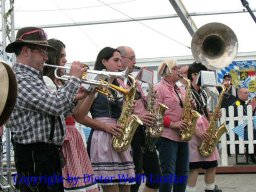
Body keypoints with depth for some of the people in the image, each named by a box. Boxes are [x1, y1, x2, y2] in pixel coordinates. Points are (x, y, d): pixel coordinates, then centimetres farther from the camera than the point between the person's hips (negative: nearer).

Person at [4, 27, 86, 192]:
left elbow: (51, 113, 20)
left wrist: (74, 99, 9)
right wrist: (74, 78, -13)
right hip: (35, 157, -11)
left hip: (49, 155, 11)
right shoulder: (20, 79, -18)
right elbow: (55, 105, -26)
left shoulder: (32, 78, 16)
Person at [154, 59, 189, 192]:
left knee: (183, 172, 9)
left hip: (182, 135, 8)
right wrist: (172, 124, -20)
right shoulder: (159, 88, -5)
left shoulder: (181, 90, 19)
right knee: (168, 172, -11)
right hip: (167, 136, -8)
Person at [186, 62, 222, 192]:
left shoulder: (203, 93, 17)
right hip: (193, 130, -8)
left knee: (212, 164, 9)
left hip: (205, 129, 9)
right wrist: (197, 132, -20)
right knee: (195, 166, -10)